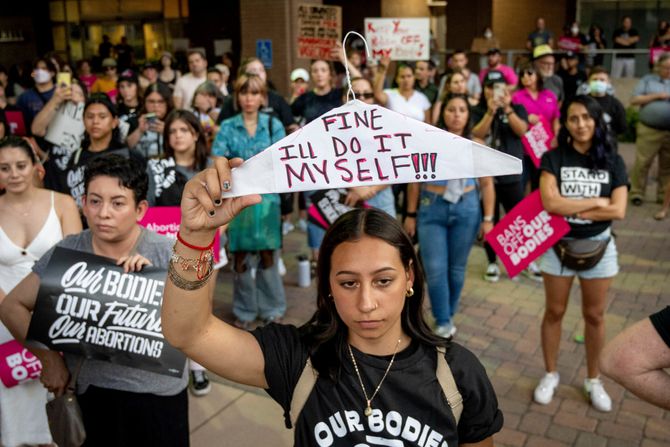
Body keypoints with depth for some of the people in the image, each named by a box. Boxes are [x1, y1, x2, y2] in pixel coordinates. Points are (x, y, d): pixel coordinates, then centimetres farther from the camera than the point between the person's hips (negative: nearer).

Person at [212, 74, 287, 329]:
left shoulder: (274, 125, 7)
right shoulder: (227, 126, 7)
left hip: (266, 195, 0)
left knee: (267, 252, 1)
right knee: (240, 255, 3)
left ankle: (271, 308, 16)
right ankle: (244, 311, 17)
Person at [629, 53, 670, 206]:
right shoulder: (647, 80, 7)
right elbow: (634, 100, -3)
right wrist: (656, 96, -10)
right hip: (649, 130, -3)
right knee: (642, 163, -3)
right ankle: (637, 193, 6)